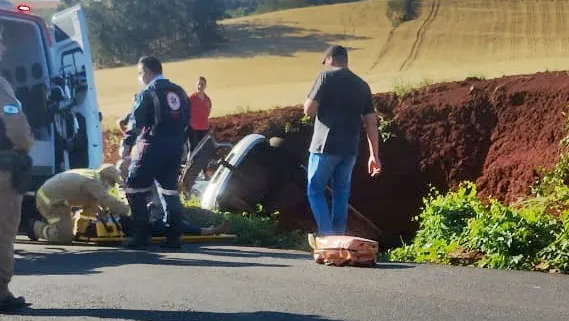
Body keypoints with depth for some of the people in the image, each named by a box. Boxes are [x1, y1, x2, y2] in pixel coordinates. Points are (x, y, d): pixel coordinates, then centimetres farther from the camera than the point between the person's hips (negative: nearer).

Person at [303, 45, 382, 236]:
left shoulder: (327, 77, -4)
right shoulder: (362, 85, 12)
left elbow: (309, 110, -10)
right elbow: (371, 122, 9)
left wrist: (309, 100, 13)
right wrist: (374, 155, 10)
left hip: (326, 147, -5)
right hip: (350, 149, 5)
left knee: (315, 190, 5)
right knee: (341, 194, 14)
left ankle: (326, 235, -7)